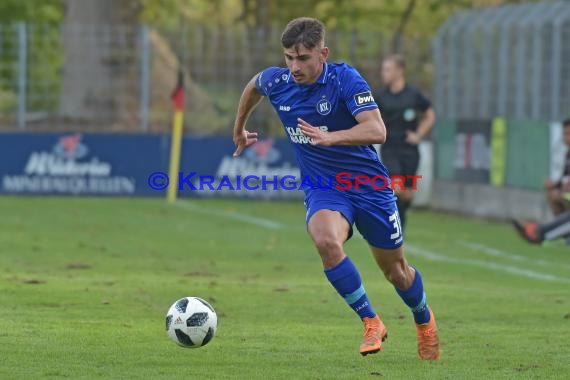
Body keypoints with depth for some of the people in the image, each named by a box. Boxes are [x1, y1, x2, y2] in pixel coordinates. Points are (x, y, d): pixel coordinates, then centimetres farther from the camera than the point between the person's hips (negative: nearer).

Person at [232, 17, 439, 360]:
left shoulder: (345, 78, -21)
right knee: (326, 241, -31)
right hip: (322, 189, 2)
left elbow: (377, 130, -32)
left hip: (369, 185, -2)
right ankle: (371, 324, -16)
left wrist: (329, 137, -45)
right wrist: (239, 129, 32)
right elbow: (254, 86, 19)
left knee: (395, 270, 11)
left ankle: (424, 320, 45)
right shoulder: (276, 82, -7)